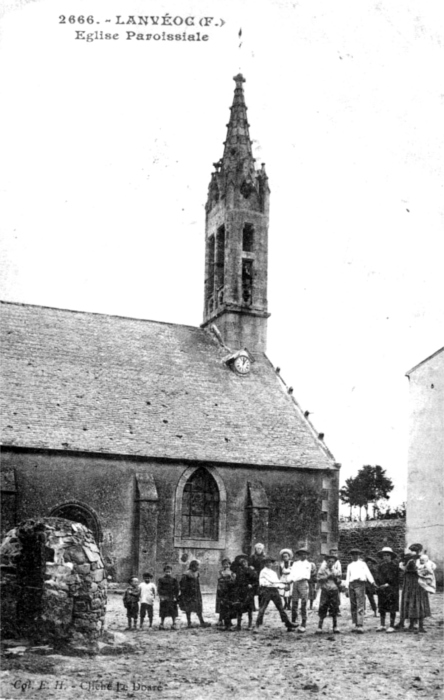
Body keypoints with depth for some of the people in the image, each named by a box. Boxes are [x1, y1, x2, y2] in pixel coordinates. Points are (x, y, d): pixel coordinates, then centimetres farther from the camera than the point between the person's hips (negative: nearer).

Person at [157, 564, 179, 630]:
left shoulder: (174, 579, 2)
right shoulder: (161, 579, 1)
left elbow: (176, 589, 2)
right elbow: (159, 588, 0)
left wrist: (175, 597, -5)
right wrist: (161, 596, -10)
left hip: (172, 598, 0)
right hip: (164, 598, 0)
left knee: (173, 612, 1)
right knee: (163, 612, 2)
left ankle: (174, 624, 10)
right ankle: (162, 624, 11)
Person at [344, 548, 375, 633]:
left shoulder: (362, 564, 10)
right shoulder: (350, 565, 21)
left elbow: (368, 573, -2)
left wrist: (373, 582, -15)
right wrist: (347, 588, 14)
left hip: (360, 583, -4)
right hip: (351, 584, 5)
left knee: (360, 605, -12)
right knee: (353, 606, 4)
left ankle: (360, 626, -18)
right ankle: (355, 625, 11)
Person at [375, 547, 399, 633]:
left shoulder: (394, 565, -4)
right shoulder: (381, 566, 12)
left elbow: (395, 578, -9)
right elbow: (378, 576, 14)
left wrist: (388, 584, -15)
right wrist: (378, 585, -2)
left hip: (391, 589, -5)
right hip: (381, 589, 5)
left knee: (392, 609, -2)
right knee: (381, 608, 8)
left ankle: (392, 626, 3)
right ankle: (382, 626, 16)